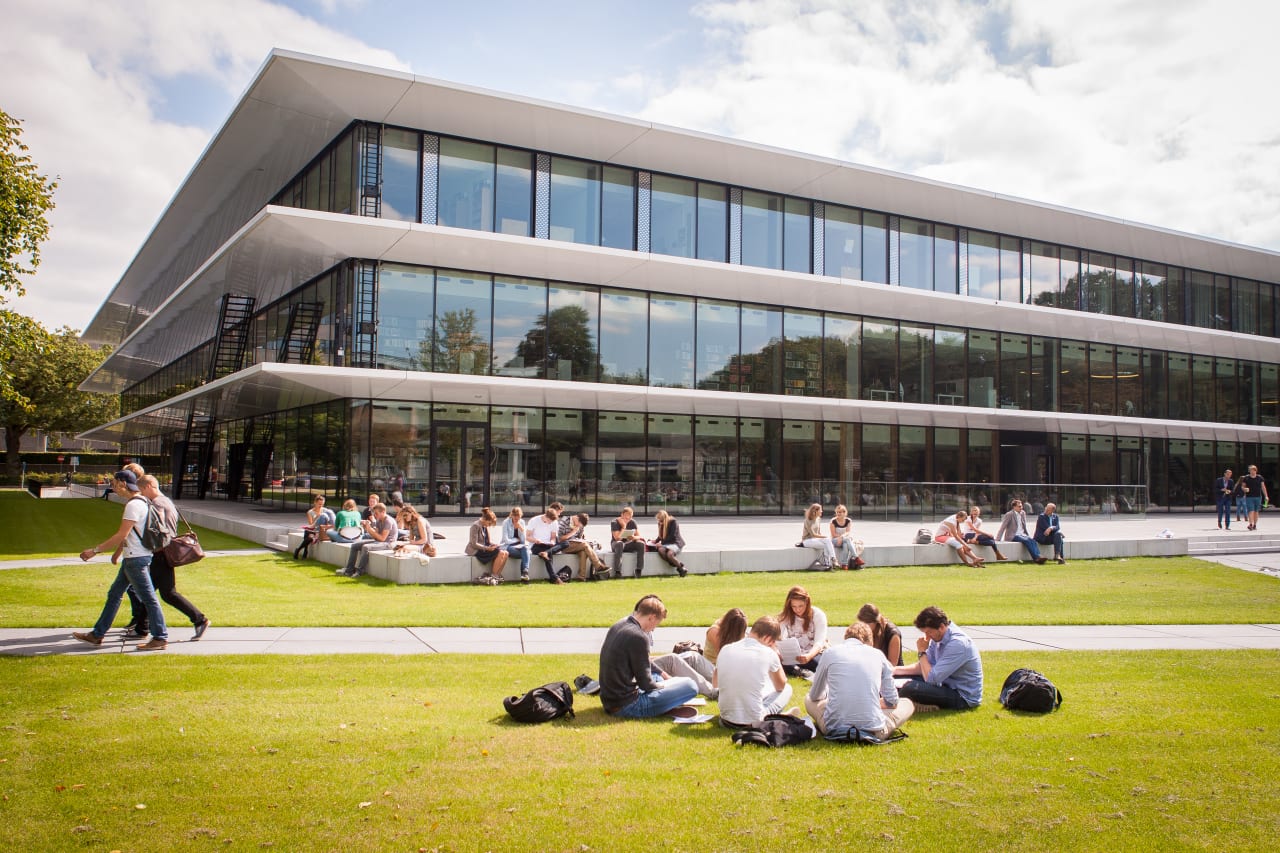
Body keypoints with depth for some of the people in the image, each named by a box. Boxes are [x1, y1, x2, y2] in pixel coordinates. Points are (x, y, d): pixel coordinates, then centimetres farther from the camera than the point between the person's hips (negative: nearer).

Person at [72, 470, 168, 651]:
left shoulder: (134, 505, -18)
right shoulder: (136, 502, 14)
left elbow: (121, 535, -22)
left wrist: (95, 550, -17)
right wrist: (118, 552, 30)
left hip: (136, 559, -11)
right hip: (131, 557, 11)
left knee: (148, 598, -5)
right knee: (114, 594, 15)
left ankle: (160, 638, 0)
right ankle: (97, 634, 23)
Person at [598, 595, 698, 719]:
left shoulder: (618, 626, 8)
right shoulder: (639, 637, -20)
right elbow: (646, 684, -13)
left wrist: (665, 676, 20)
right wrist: (662, 686, 6)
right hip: (626, 706, -10)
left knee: (657, 677, 34)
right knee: (690, 686, -9)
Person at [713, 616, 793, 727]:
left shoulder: (725, 650, -2)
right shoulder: (768, 653, -12)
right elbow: (781, 686, 7)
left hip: (727, 718, 4)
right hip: (753, 721, -4)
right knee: (787, 688, 21)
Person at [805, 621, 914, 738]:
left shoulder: (830, 652, 8)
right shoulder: (877, 655, 7)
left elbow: (815, 695, 20)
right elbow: (892, 701, 14)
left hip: (835, 728, 0)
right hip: (872, 730, 0)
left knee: (808, 699, 30)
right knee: (907, 704, 26)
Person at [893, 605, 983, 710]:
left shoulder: (957, 644, -26)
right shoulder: (937, 637, 1)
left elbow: (932, 679, -27)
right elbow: (923, 667, 11)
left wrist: (922, 652, -16)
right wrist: (895, 670, -1)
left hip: (964, 697, -9)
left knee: (910, 688, -26)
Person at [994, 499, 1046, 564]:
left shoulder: (1023, 513, 14)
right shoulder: (1009, 514, -5)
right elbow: (1002, 528, -6)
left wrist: (1028, 536, 13)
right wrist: (997, 539, -11)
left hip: (1022, 534, 6)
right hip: (1012, 536, -5)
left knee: (1032, 540, -26)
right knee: (1027, 540, -31)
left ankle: (1038, 557, -41)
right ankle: (1036, 557, -39)